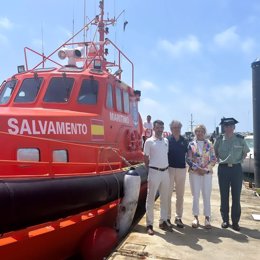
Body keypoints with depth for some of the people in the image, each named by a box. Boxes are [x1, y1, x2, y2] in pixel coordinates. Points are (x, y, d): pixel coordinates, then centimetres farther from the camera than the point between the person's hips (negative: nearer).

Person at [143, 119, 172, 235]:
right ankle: (149, 224, 10)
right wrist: (151, 169, 5)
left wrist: (166, 166, 10)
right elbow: (146, 158, 0)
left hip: (165, 172, 6)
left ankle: (163, 222, 26)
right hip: (154, 172, -5)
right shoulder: (149, 141, -6)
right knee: (150, 199, 2)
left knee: (164, 198, 13)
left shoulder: (166, 141, 9)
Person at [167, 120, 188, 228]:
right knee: (168, 194, 2)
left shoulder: (184, 141, 7)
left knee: (180, 195, 10)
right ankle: (167, 217, 12)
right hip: (170, 169, -3)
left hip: (182, 169, 4)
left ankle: (178, 217, 21)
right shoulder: (167, 140, -3)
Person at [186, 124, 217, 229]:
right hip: (194, 172, 0)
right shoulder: (191, 144, 3)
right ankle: (196, 217, 16)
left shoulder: (209, 144, 5)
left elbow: (213, 159, 4)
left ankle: (207, 218, 13)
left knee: (207, 196, 3)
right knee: (195, 195, 5)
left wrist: (206, 169, -9)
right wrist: (197, 168, -11)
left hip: (207, 172, 0)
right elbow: (188, 159, -1)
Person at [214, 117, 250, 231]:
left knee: (236, 197, 4)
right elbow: (215, 153, 14)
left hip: (236, 169, 0)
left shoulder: (240, 139, -1)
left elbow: (245, 151, 14)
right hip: (223, 169, 0)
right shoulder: (219, 139, -1)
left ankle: (235, 222, 15)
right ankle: (225, 220, 19)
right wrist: (219, 161, 4)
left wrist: (239, 161, 5)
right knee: (224, 196, 7)